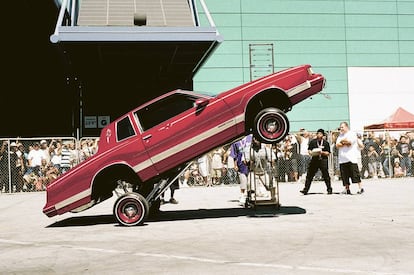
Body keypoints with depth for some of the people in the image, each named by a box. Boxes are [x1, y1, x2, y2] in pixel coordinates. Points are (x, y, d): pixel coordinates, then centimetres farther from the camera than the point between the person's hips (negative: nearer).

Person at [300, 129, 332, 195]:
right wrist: (311, 153, -9)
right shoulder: (312, 142, 7)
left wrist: (322, 152, -16)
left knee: (326, 175, -3)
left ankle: (329, 189, 10)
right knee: (309, 175, 1)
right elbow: (309, 150, 12)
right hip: (314, 160, 2)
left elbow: (328, 153, 0)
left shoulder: (326, 143, 2)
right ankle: (305, 190, 5)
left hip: (323, 160, -2)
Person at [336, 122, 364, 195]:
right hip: (342, 159, 6)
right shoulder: (340, 136, 20)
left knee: (355, 174, -9)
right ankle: (347, 189, 10)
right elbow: (337, 145, 6)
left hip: (351, 158, -6)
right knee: (344, 176, 4)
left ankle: (361, 188, -6)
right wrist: (345, 143, -8)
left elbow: (349, 142, -15)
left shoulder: (352, 134, 2)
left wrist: (342, 141, 2)